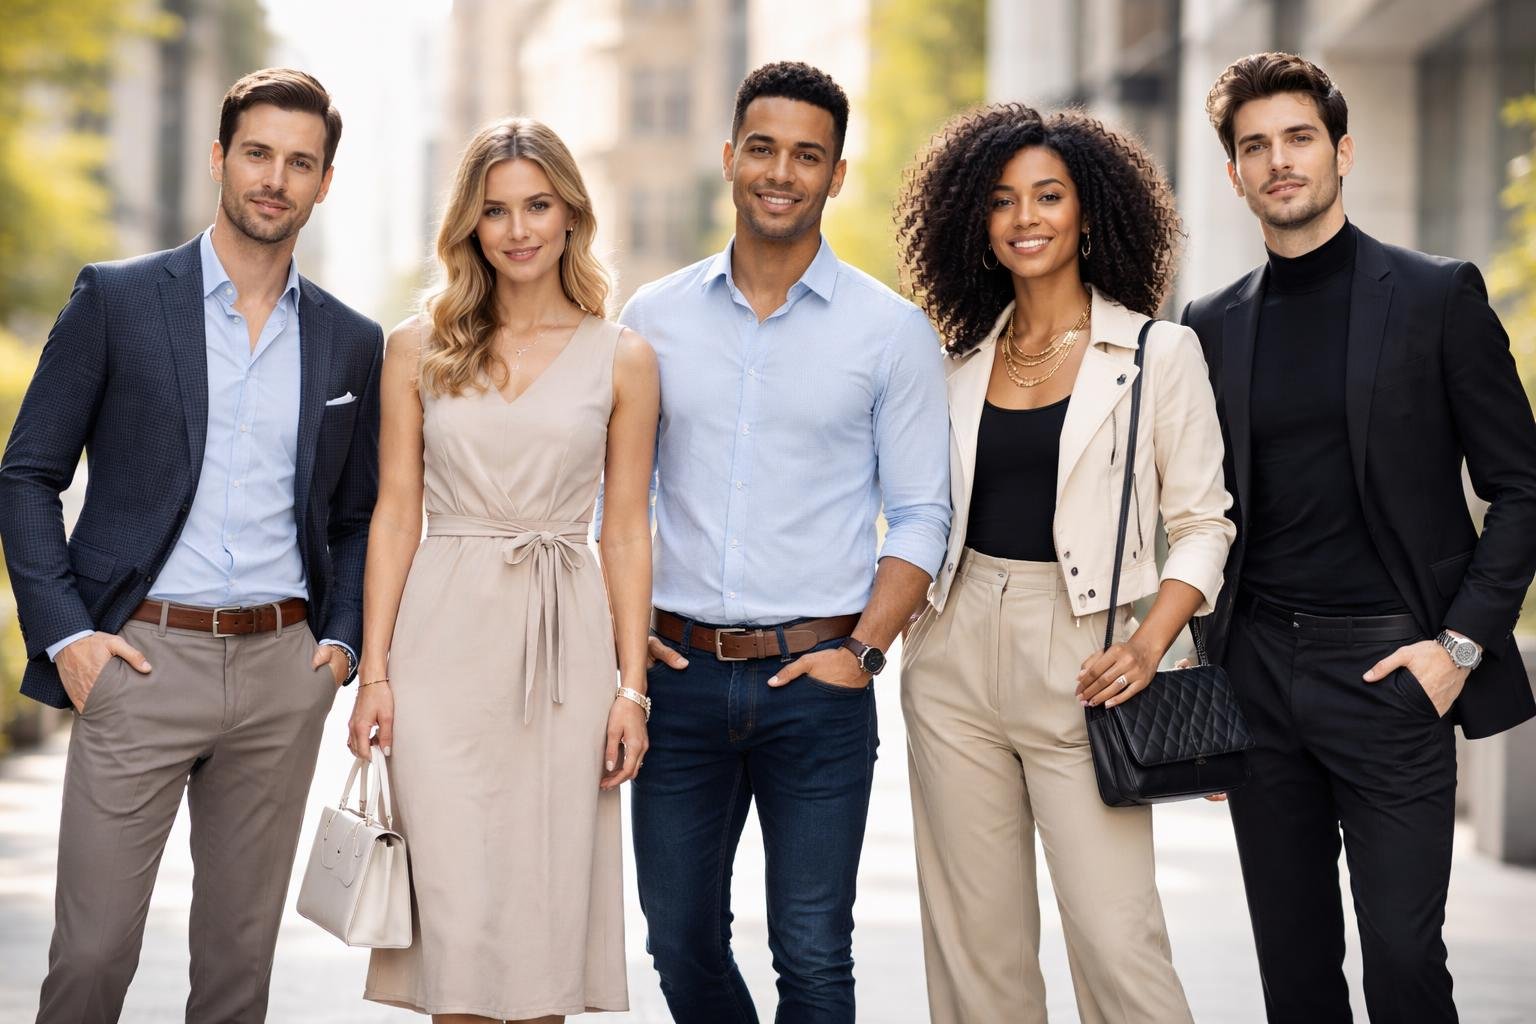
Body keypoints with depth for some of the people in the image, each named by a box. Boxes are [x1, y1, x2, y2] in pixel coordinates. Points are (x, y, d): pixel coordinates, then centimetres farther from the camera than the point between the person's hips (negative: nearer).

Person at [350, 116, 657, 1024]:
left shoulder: (623, 359, 4)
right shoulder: (421, 347, 5)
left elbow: (626, 531, 6)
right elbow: (396, 513, 6)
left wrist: (632, 686, 1)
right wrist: (374, 668, 0)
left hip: (565, 642, 0)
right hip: (445, 641, 0)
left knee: (546, 904, 3)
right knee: (457, 909, -3)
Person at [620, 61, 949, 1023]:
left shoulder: (892, 330, 0)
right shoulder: (654, 318, 7)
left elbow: (919, 515, 1)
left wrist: (862, 649, -10)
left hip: (818, 681, -2)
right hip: (681, 676, 2)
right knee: (681, 942, 10)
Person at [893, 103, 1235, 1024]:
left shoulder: (1159, 353, -1)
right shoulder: (966, 359, 11)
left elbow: (1203, 523, -1)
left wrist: (1149, 644, -15)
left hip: (1081, 664, -4)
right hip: (957, 658, 4)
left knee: (1117, 937, -11)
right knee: (975, 937, 7)